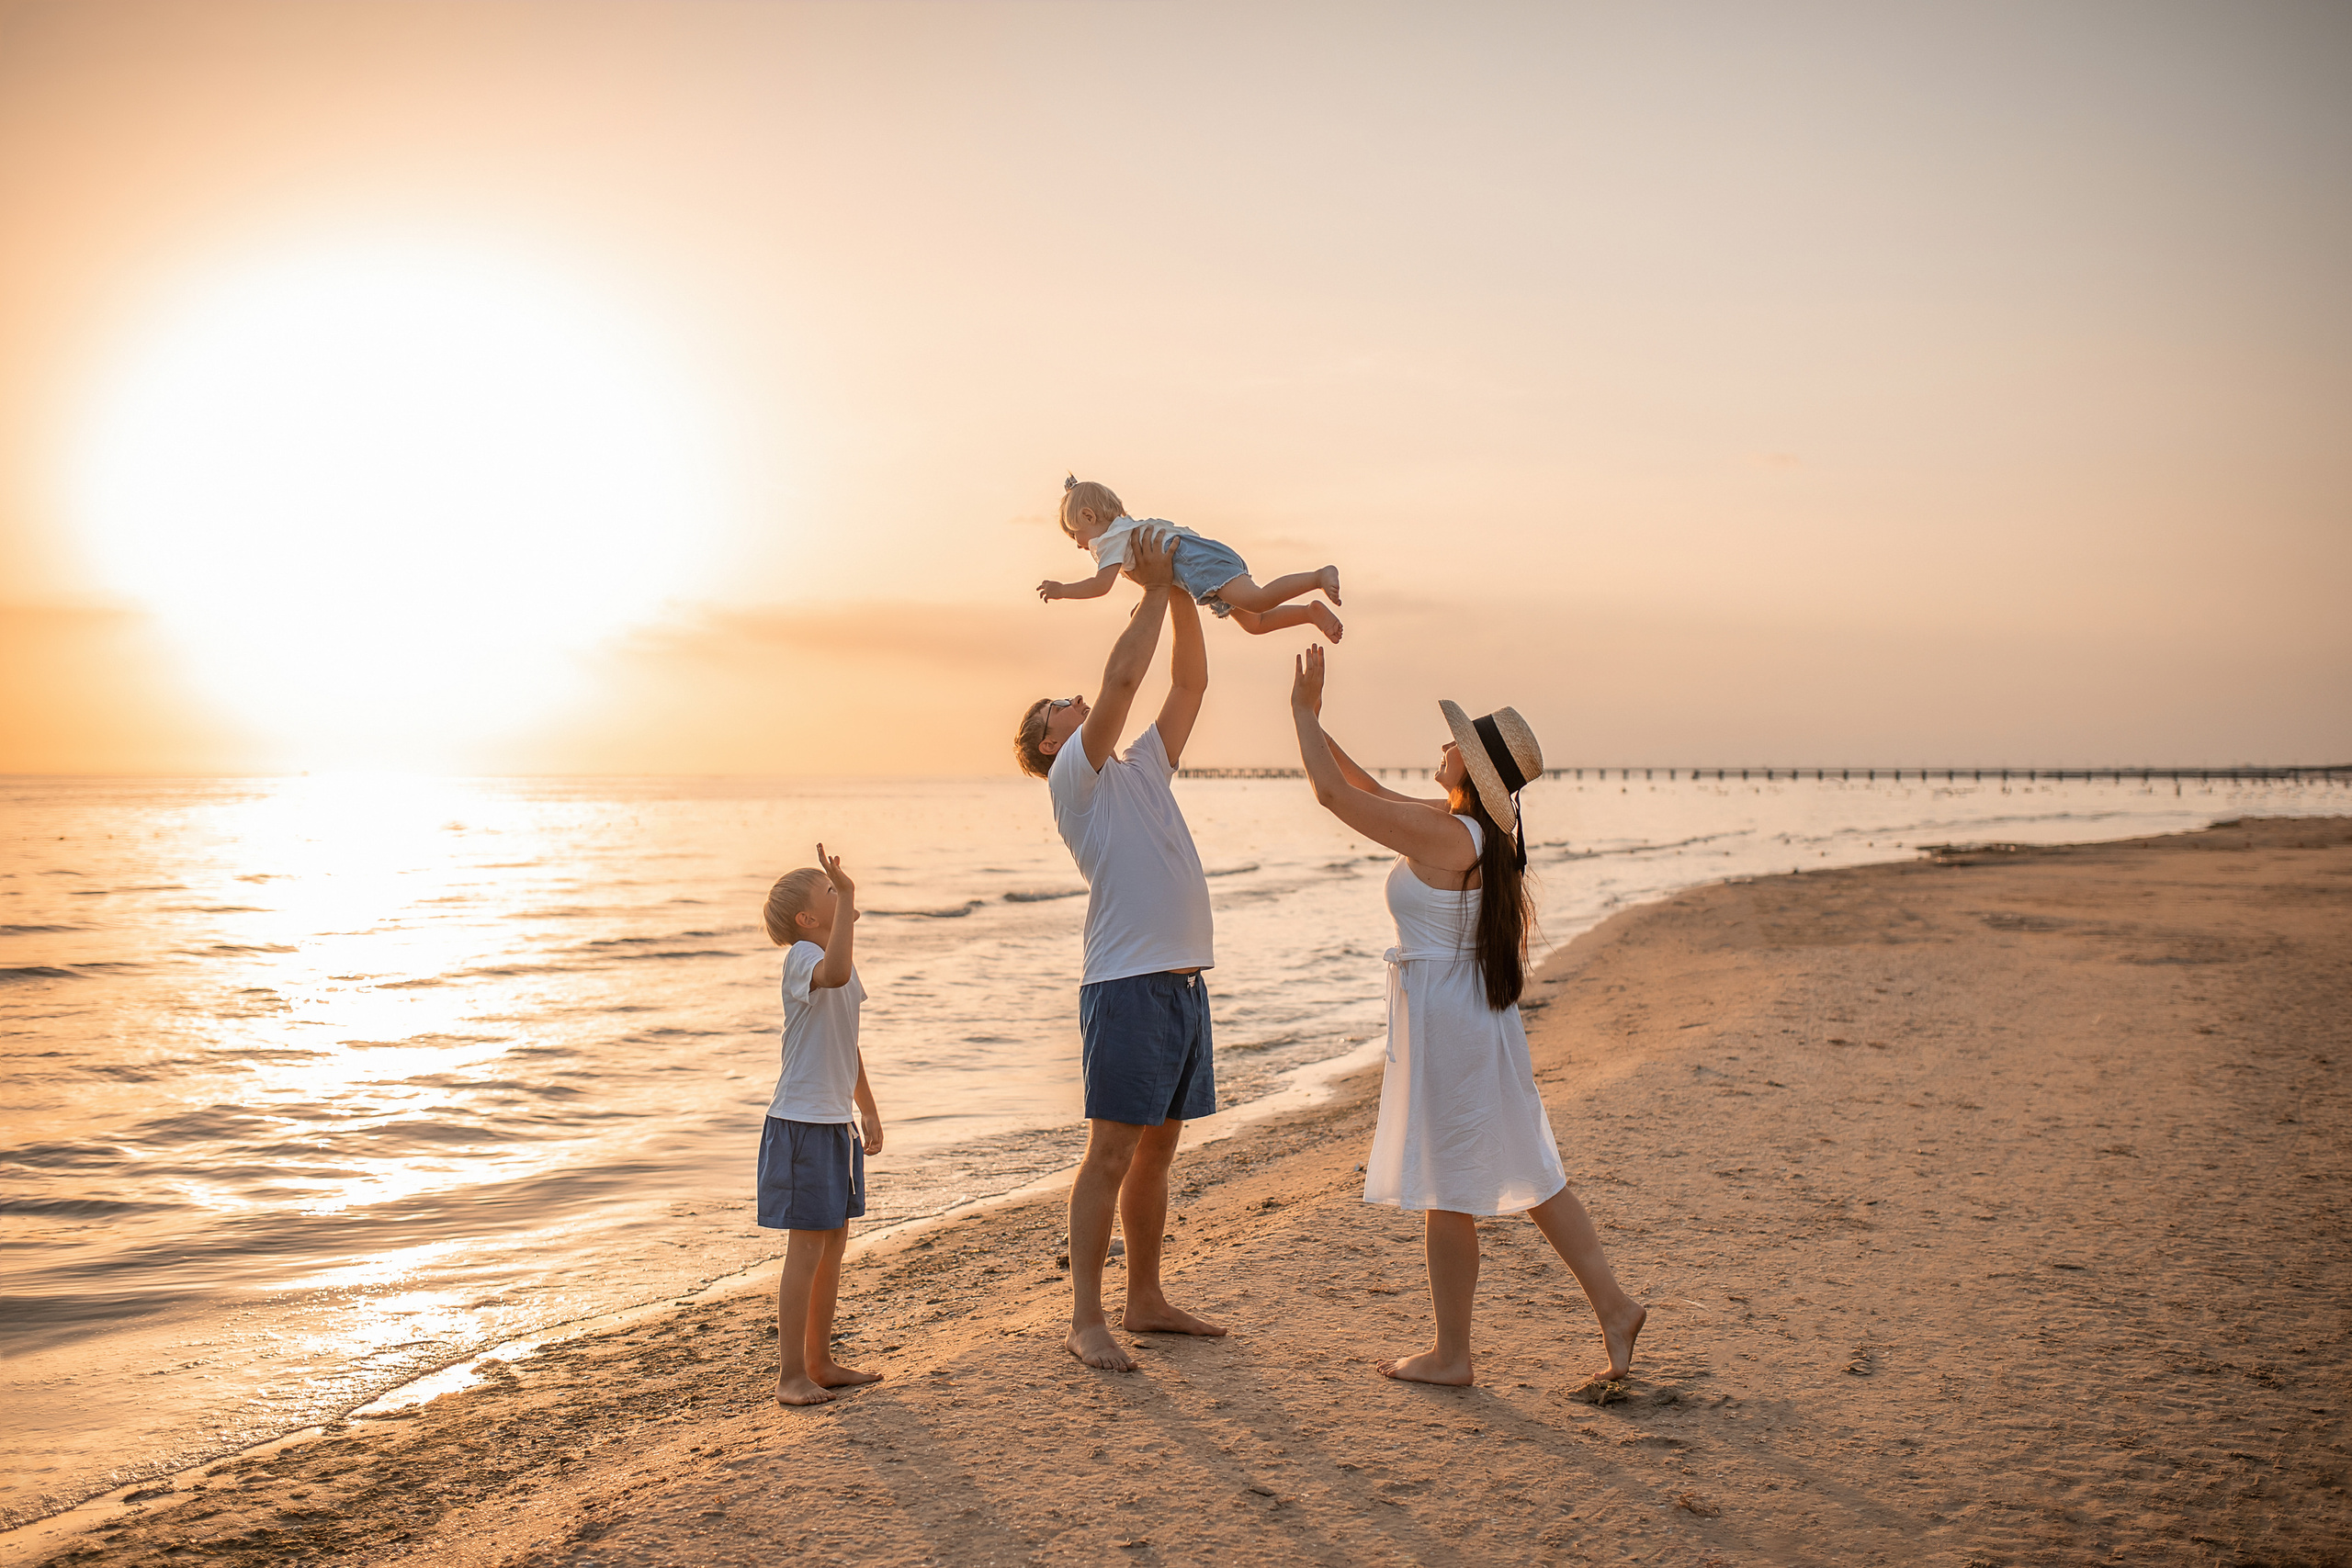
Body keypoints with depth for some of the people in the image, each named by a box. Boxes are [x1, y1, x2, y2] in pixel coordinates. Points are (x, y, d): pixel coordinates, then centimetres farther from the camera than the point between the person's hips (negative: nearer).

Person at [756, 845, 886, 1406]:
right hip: (801, 1123, -9)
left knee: (833, 1243, 14)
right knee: (807, 1245, -5)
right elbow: (834, 974, -43)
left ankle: (820, 1363, 24)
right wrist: (846, 896, -41)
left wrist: (868, 1109, 27)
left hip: (836, 1123, 9)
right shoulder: (803, 957, -16)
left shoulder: (839, 961, 13)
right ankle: (790, 1374, 3)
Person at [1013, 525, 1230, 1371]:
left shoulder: (1142, 767, 21)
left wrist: (1181, 592, 11)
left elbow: (1190, 681, 18)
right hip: (1127, 984, -8)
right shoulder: (1075, 776, -1)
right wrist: (1154, 590, -4)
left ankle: (1146, 1299, 22)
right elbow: (1123, 676, -13)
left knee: (1157, 1150, 13)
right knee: (1112, 1151, -6)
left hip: (1184, 980, 8)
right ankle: (1086, 1318, 0)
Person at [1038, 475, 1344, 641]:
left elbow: (1101, 585, -10)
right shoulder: (1128, 527, 30)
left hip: (1197, 559, -10)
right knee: (1255, 624, 11)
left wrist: (1062, 590, 1)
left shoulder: (1110, 538, 1)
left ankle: (1321, 576, -30)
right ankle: (1312, 613, 2)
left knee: (1257, 600, -28)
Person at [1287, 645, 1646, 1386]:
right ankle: (1613, 1305, 21)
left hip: (1441, 1017, -9)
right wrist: (1314, 724, 15)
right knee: (1524, 1175, 17)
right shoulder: (1471, 827, 6)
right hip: (1480, 1014, 9)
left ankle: (1450, 1355, 16)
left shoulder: (1444, 836, -21)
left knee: (1449, 1195, 3)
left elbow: (1334, 794, -17)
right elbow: (1374, 793, 17)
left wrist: (1303, 713, -5)